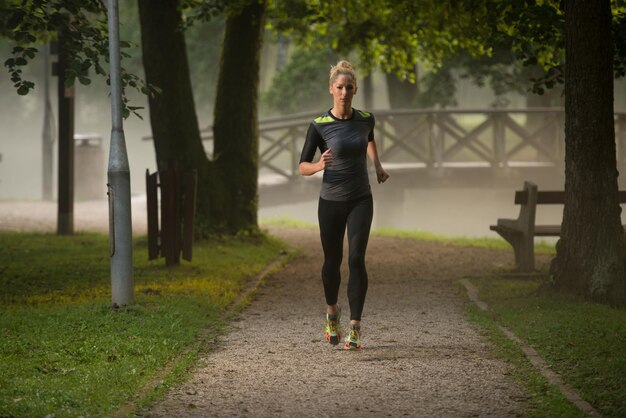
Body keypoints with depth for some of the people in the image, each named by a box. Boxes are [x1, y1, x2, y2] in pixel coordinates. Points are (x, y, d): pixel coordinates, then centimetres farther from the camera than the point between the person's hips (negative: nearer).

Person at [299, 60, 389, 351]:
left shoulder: (365, 119, -1)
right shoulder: (319, 125, -10)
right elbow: (302, 167, -6)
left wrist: (377, 165, 15)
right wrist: (319, 166, -26)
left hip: (360, 201, 1)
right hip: (331, 202, -1)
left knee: (356, 259, -14)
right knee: (332, 260, 11)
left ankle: (355, 327, -13)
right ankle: (332, 312, 40)